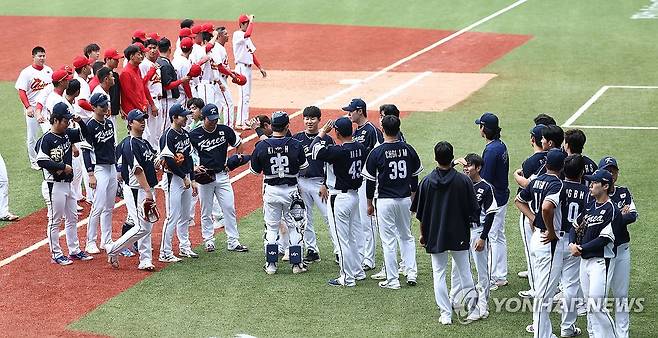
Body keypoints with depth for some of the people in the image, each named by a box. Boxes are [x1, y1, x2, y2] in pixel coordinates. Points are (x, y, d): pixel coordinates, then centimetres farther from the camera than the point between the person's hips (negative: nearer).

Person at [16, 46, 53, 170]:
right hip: (32, 108, -3)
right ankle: (34, 161, 15)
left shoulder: (48, 70, 7)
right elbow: (21, 91, -9)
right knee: (32, 136, 4)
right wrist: (27, 107, -18)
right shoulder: (26, 72, -7)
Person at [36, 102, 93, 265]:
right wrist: (63, 167, -22)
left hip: (68, 184, 9)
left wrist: (80, 121, -1)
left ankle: (74, 251, 26)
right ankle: (56, 254, 8)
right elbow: (41, 161, -26)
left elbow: (84, 134, 19)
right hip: (54, 186, -9)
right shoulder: (46, 139, -16)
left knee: (72, 218, 16)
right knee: (55, 221, 1)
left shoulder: (68, 134, 7)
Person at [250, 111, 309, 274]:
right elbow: (304, 166, 1)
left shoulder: (262, 146, -11)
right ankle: (296, 264, 12)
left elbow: (255, 170, 1)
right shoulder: (295, 145, -13)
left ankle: (271, 264, 12)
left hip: (271, 191, 1)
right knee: (294, 227, 11)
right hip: (291, 190, -1)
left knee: (271, 227, 12)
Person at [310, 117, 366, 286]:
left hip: (339, 198, -8)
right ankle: (358, 272, 28)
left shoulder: (338, 151, -23)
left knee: (341, 238, 1)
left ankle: (347, 277, 7)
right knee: (353, 237, 20)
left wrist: (322, 132, -6)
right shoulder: (360, 148, 0)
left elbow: (314, 150, -19)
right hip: (354, 195, 8)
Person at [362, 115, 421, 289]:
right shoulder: (409, 150, -1)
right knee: (407, 237, 20)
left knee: (388, 241, 2)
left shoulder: (377, 152, -12)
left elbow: (370, 180, -6)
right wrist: (413, 199, 21)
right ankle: (411, 273, 14)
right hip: (405, 200, 4)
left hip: (385, 201, -4)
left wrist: (370, 204, 5)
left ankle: (392, 280, 4)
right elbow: (415, 177, 9)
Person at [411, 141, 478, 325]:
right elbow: (472, 210, -4)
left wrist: (423, 234, 11)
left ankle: (445, 314, 8)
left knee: (439, 274, 8)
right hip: (459, 234, 0)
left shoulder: (427, 182, -9)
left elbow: (420, 214, -3)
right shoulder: (463, 180, -11)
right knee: (464, 271, 14)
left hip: (435, 236, 0)